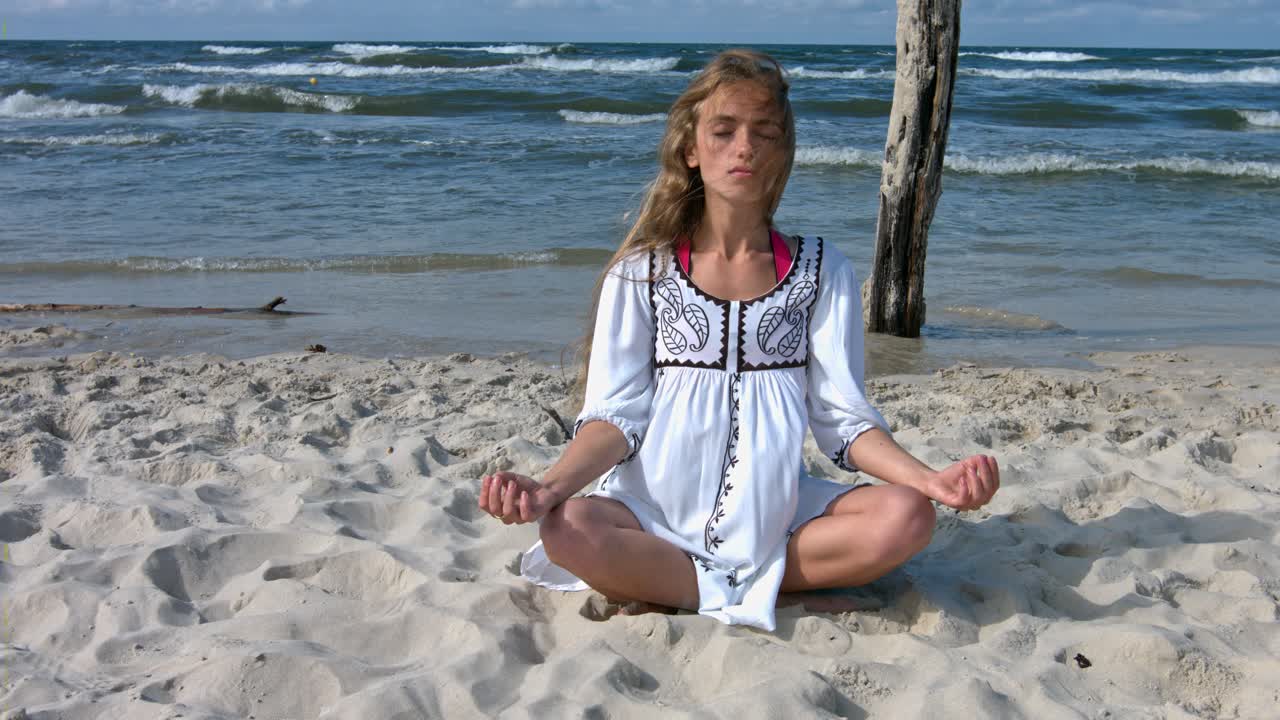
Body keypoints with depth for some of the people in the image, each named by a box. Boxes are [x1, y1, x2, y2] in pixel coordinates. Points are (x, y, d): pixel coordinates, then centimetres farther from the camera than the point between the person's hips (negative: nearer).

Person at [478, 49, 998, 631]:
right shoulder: (641, 271, 4)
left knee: (905, 517, -26)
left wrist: (930, 480, -16)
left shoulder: (821, 271, 7)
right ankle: (752, 595, -16)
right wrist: (551, 485, -24)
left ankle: (653, 585, -17)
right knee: (568, 529, -33)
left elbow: (843, 416, 3)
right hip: (661, 512, -2)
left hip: (775, 513, 3)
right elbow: (617, 414, -4)